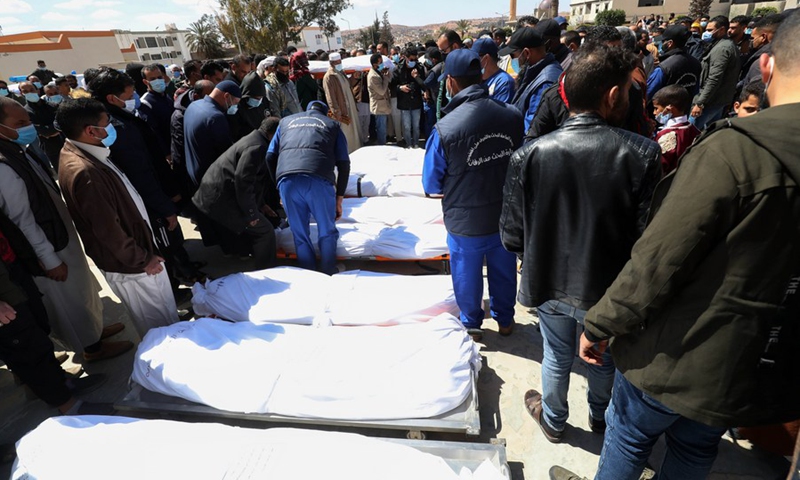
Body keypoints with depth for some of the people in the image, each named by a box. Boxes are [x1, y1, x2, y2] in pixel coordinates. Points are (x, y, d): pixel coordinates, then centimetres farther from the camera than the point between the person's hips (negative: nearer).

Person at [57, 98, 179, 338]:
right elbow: (108, 231, -26)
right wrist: (142, 260, -14)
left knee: (163, 310, 26)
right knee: (159, 321, 11)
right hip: (129, 263, -9)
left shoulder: (81, 153, 0)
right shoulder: (85, 173, -31)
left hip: (136, 247, 9)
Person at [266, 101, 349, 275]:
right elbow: (344, 164, 18)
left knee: (300, 234, 15)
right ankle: (329, 274, 24)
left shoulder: (286, 121, 33)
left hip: (286, 180, 2)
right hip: (319, 179, -2)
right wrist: (339, 199, 21)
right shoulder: (333, 125, 28)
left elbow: (270, 156, 23)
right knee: (327, 232, 16)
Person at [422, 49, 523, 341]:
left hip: (465, 220, -3)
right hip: (506, 215, 4)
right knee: (504, 269, 24)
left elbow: (432, 185, -12)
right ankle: (505, 320, 44)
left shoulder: (444, 128, -24)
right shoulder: (512, 115, -13)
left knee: (467, 274, 19)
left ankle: (472, 324, 39)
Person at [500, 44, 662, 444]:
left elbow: (512, 236, -13)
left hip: (549, 283, 1)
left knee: (557, 355, 25)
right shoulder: (643, 154, -22)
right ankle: (600, 418, 54)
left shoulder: (529, 155, -19)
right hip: (608, 290, 0)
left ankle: (553, 421, 49)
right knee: (605, 358, 27)